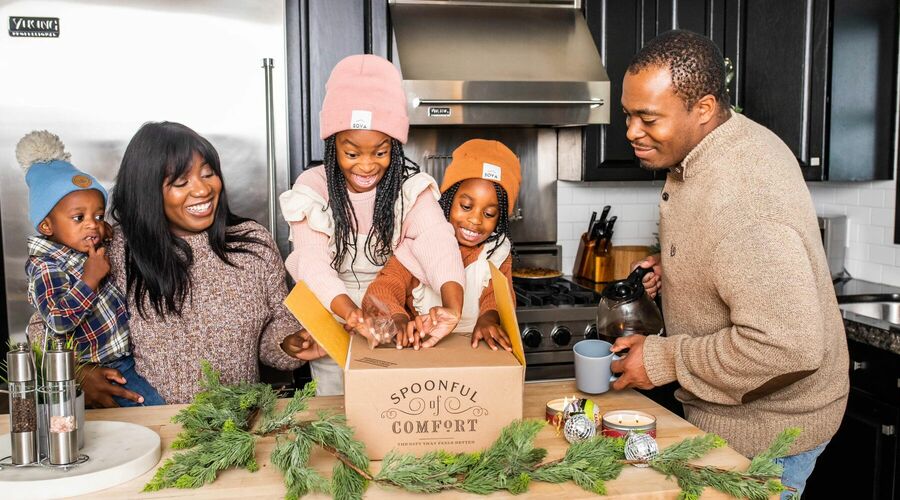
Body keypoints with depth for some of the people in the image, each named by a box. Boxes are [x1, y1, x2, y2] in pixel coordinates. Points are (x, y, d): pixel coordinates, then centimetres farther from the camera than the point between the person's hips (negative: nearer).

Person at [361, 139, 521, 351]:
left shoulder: (498, 252, 7)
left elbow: (498, 295, -8)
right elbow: (381, 290, -15)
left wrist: (488, 318, -32)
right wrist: (398, 319, -37)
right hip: (418, 348, -3)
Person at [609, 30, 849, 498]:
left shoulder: (738, 197, -33)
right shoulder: (705, 150, -2)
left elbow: (788, 344, -36)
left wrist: (662, 359, -26)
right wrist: (671, 266, -1)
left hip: (763, 428, -9)